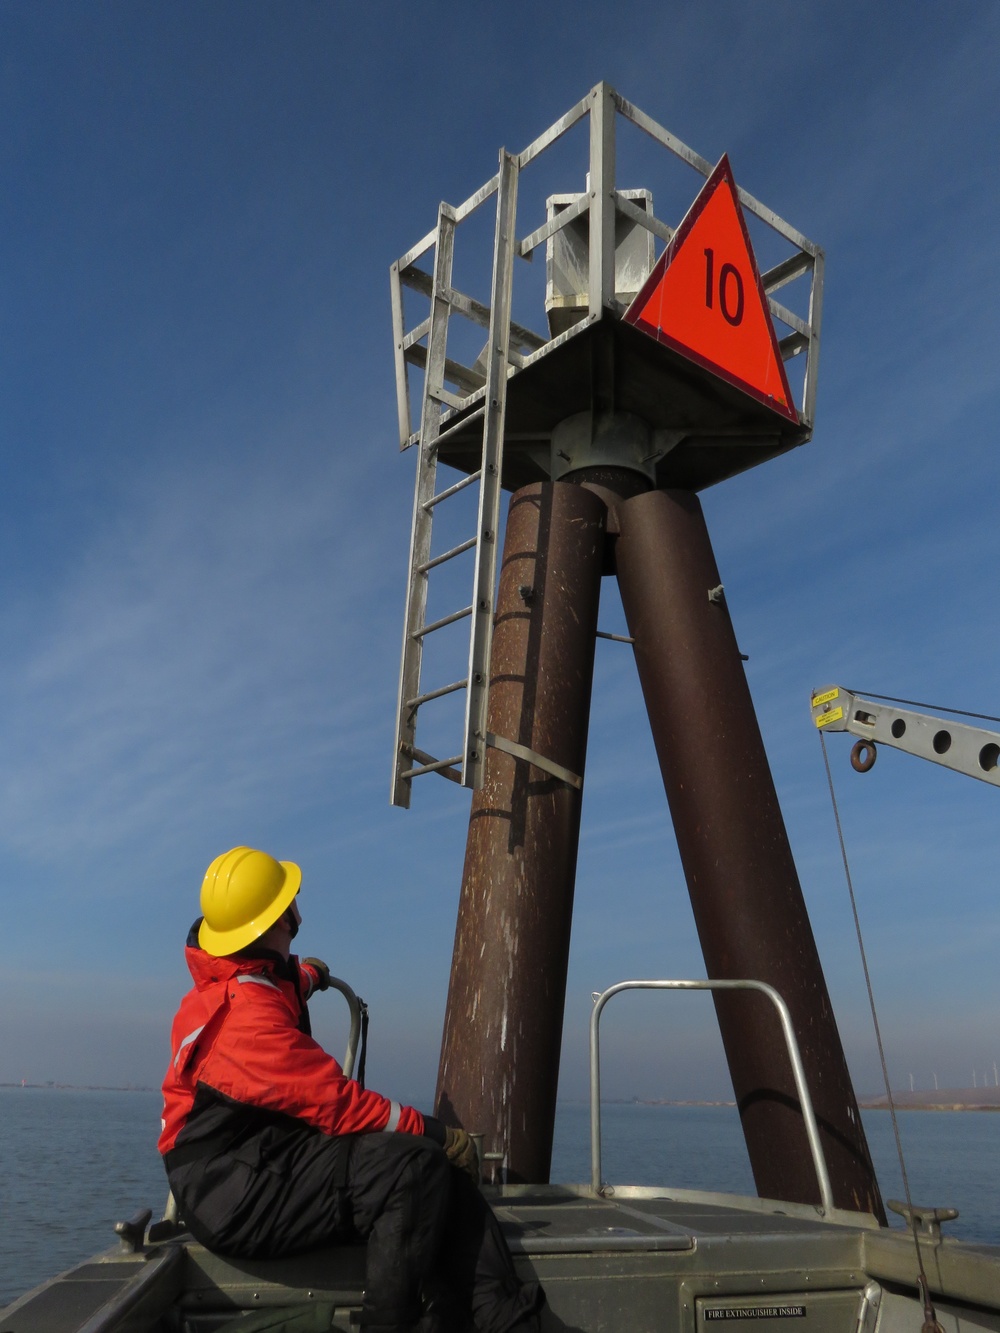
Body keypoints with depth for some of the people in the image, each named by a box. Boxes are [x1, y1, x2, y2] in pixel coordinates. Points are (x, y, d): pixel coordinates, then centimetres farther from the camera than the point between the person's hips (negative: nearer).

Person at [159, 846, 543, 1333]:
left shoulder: (233, 981, 9)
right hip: (239, 1196, -10)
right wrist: (435, 1132, -16)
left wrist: (306, 975, 57)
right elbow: (337, 1103, -25)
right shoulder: (249, 1014, -24)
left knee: (441, 1168, -2)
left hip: (263, 1162, 10)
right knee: (416, 1166, -26)